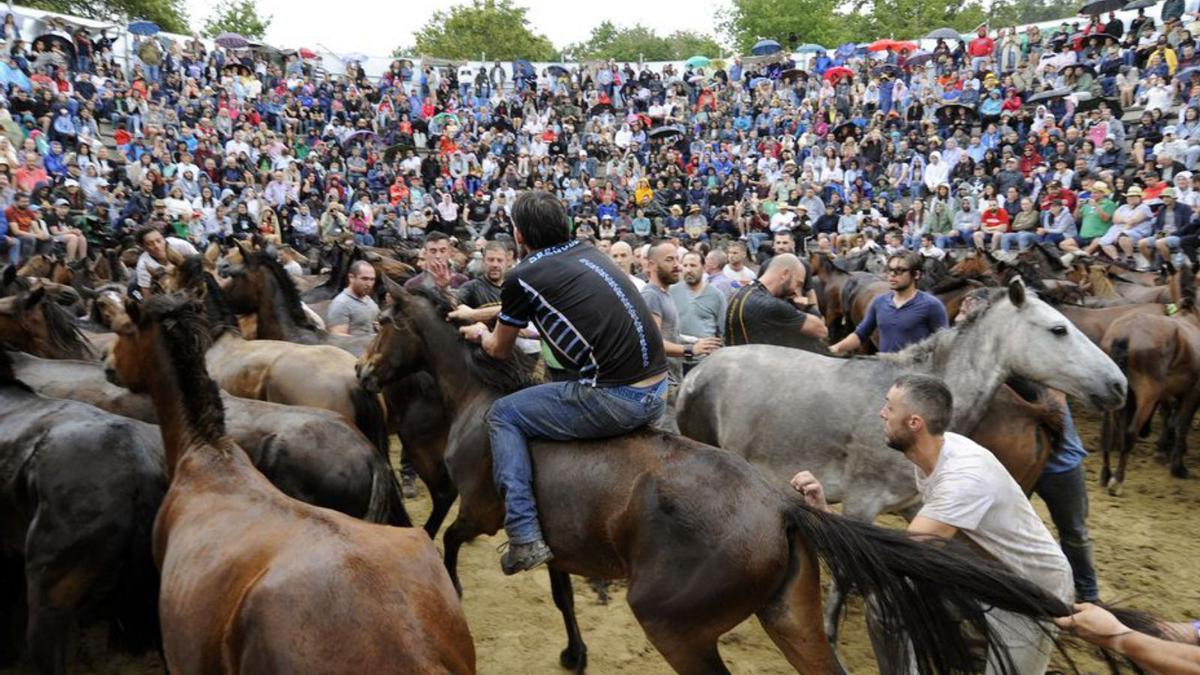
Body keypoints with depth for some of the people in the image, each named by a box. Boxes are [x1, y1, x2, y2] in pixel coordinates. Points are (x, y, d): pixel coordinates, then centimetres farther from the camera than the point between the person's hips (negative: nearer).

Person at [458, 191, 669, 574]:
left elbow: (500, 351, 15)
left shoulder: (522, 276, -3)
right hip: (658, 393, 8)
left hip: (616, 399, -8)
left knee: (502, 415, 10)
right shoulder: (589, 252, 17)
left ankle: (524, 539, 3)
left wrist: (481, 333, 37)